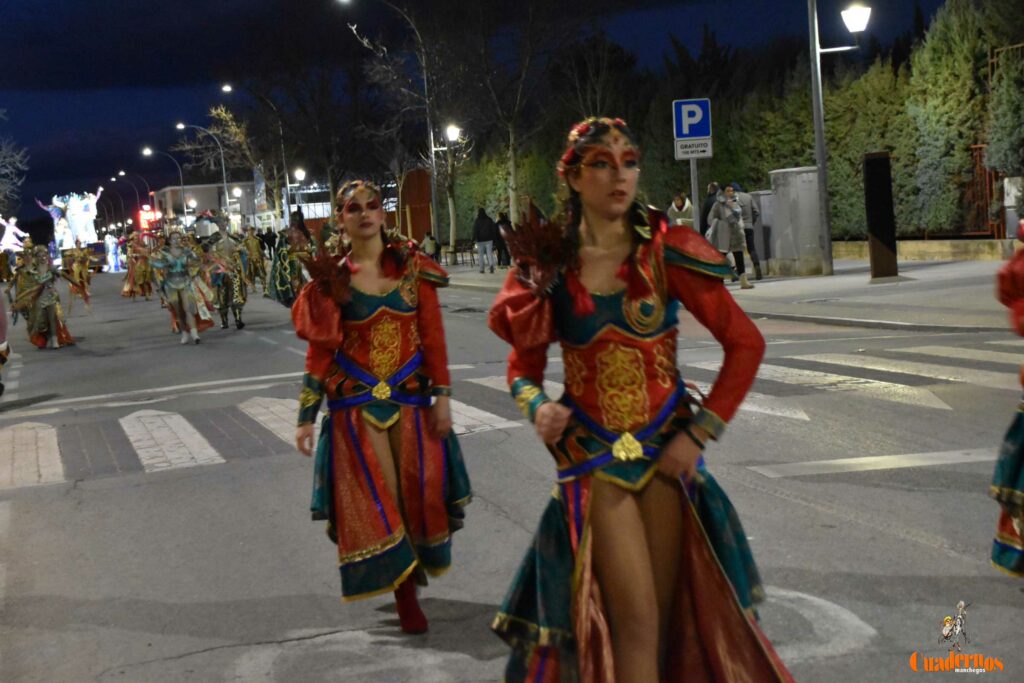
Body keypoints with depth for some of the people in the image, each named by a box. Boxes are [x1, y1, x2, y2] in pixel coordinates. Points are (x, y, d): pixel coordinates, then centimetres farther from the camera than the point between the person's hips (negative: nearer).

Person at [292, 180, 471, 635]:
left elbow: (433, 335, 0)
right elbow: (320, 351, -1)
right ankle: (405, 596, 10)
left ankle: (415, 563, 37)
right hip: (355, 404, -1)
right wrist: (306, 417, -2)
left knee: (418, 490, 8)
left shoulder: (412, 267, 0)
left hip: (411, 399, 1)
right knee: (375, 499, 0)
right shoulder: (332, 277, -2)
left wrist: (442, 395, -5)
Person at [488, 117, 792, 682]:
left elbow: (745, 343, -5)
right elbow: (524, 365, 8)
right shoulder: (547, 265, -3)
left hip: (666, 451, 1)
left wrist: (699, 433, -8)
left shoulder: (665, 253, -6)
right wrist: (536, 406, -13)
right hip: (593, 458, -1)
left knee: (670, 614, 10)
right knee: (636, 619, -7)